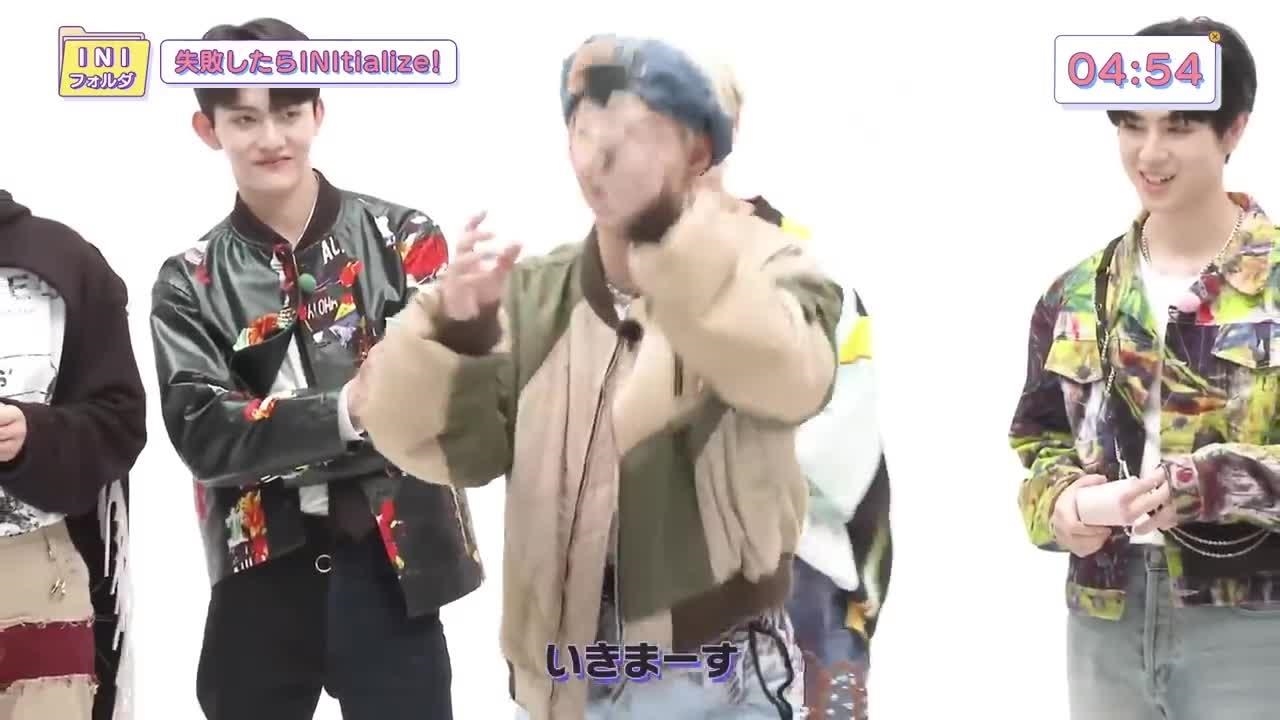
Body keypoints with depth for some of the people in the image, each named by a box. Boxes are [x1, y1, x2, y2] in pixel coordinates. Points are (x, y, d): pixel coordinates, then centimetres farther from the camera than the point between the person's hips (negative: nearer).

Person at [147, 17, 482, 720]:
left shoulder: (403, 238, 0)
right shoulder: (190, 283, 5)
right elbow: (204, 432, -8)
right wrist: (343, 413, -23)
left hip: (389, 570, -2)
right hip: (261, 580, 2)